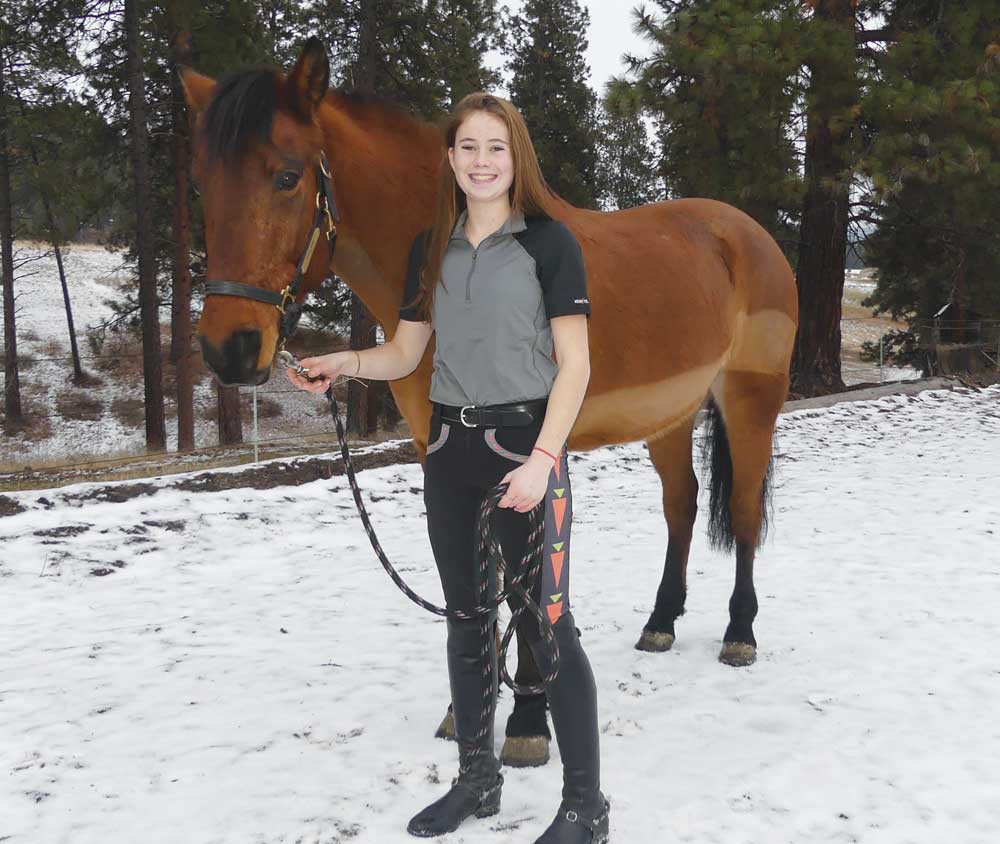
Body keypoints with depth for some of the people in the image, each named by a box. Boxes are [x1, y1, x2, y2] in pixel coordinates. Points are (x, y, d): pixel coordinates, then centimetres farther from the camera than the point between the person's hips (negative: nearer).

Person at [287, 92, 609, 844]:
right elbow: (404, 353, 12)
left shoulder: (549, 241, -5)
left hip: (525, 443, -5)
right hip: (450, 449, 6)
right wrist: (346, 364, -8)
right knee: (467, 619, 15)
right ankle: (477, 779, 31)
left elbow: (574, 363, -9)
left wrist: (541, 459, -18)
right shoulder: (431, 249, 9)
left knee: (545, 624, -4)